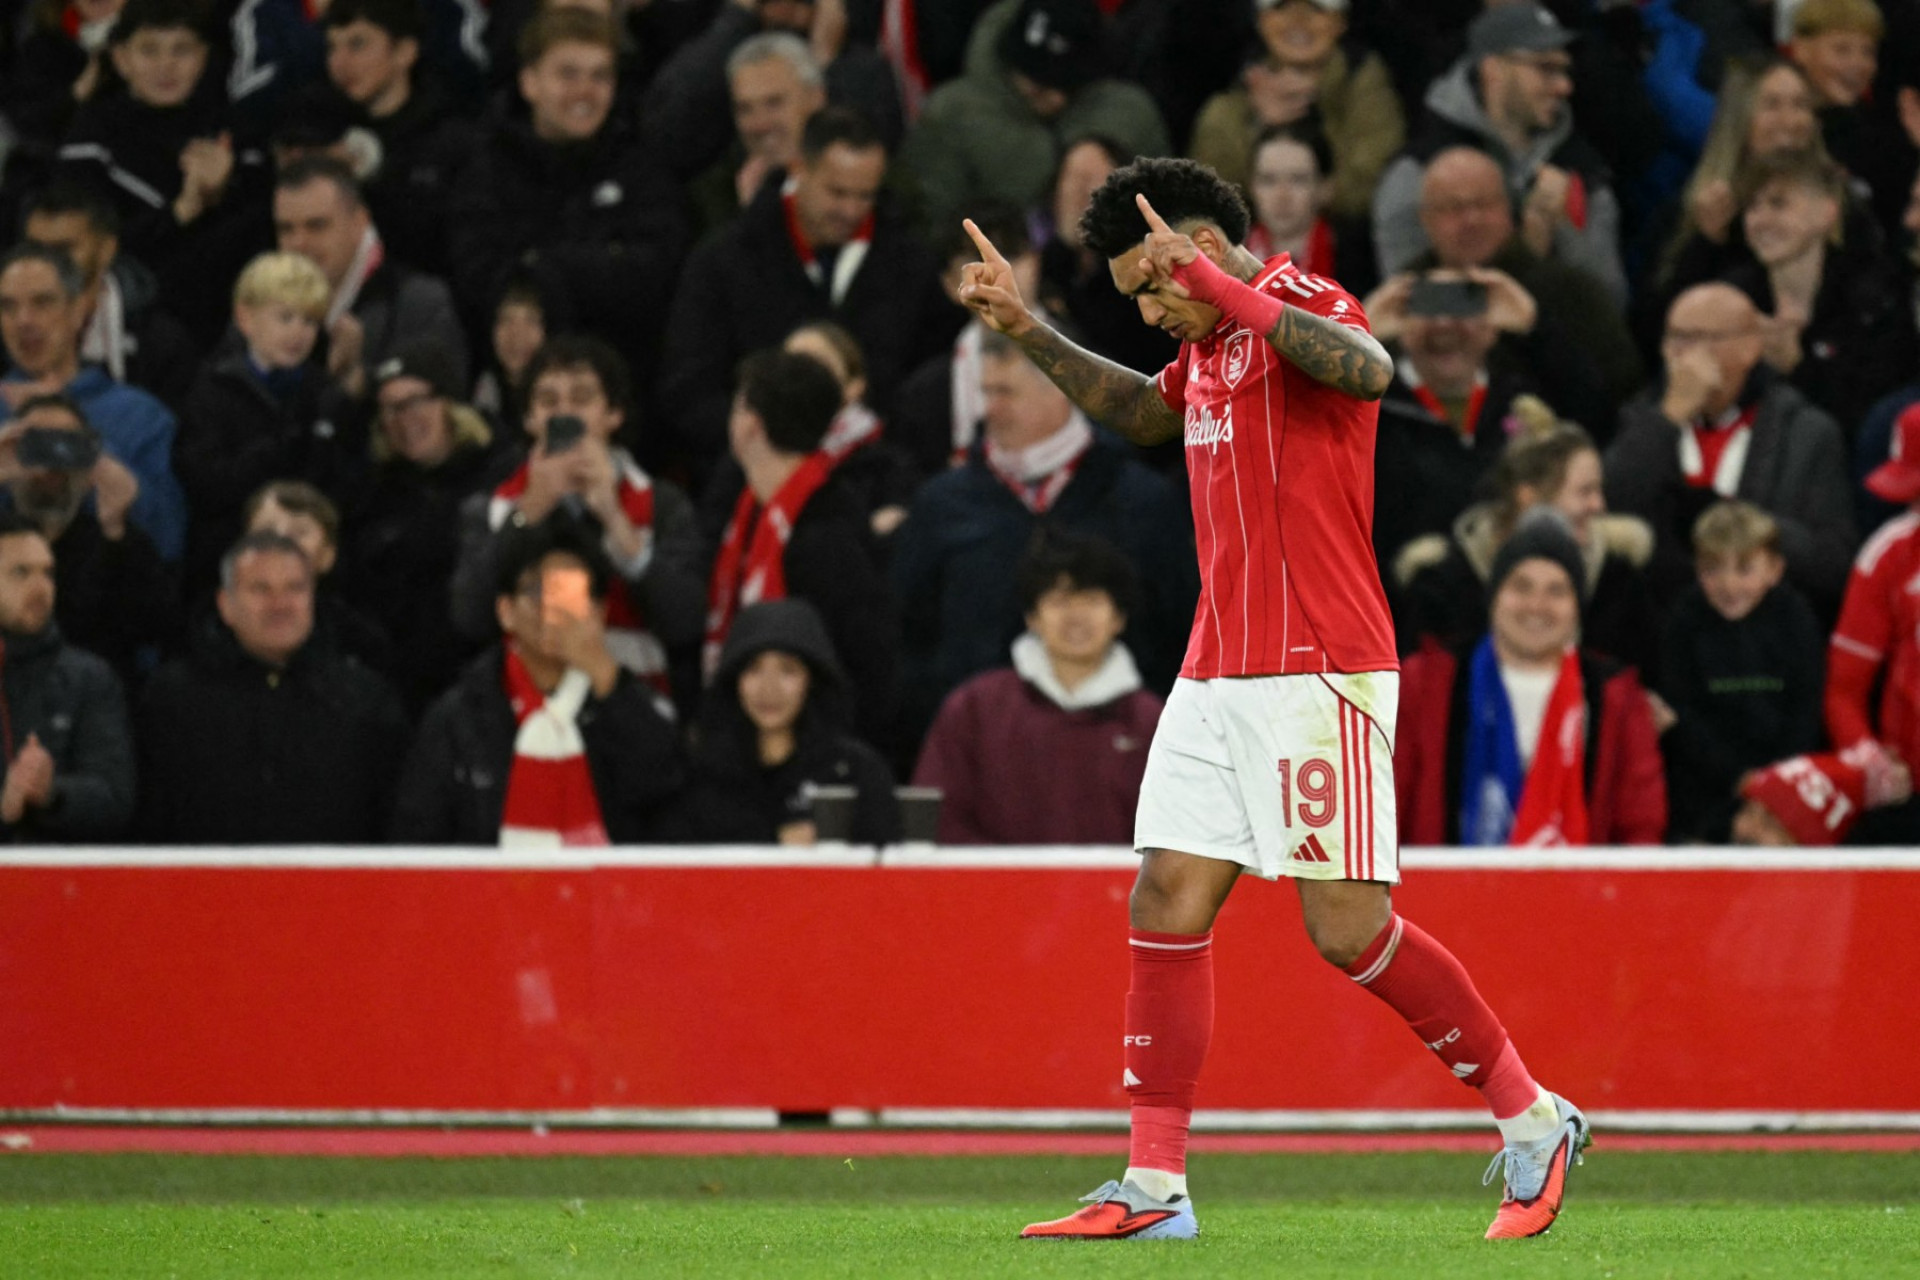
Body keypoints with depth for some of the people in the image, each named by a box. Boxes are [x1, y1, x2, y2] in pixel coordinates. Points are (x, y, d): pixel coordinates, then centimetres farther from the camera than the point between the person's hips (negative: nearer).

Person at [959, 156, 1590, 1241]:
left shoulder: (1297, 303, -10)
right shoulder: (1211, 345, 17)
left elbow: (1371, 372, -35)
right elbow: (1143, 411, 41)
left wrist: (1220, 283, -36)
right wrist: (1027, 330, 34)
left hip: (1317, 674, -9)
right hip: (1217, 674, 9)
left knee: (1349, 927, -10)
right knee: (1168, 905, 1)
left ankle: (1535, 1121, 4)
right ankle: (1155, 1187, 1)